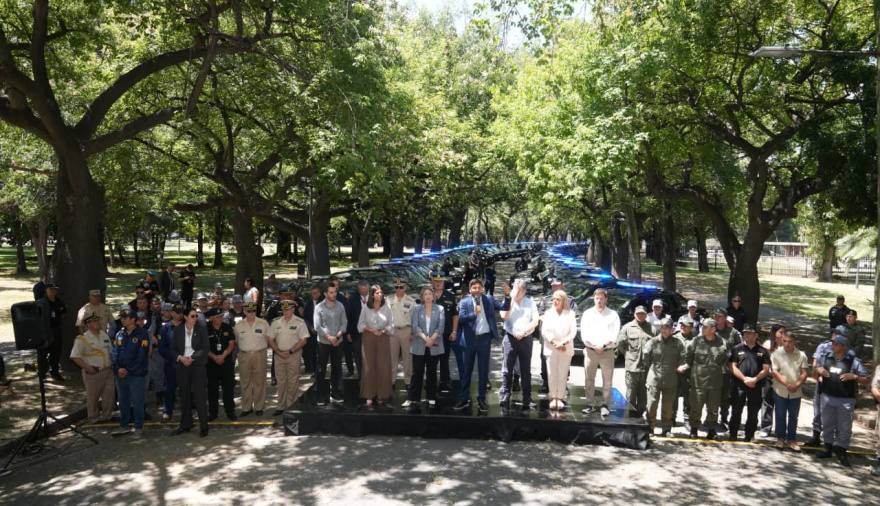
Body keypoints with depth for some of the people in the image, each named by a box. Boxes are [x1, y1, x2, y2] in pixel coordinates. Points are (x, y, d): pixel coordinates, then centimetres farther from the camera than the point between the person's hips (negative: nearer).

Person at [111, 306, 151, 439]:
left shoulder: (142, 334, -8)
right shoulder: (119, 334, 9)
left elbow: (141, 356, -12)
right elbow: (114, 353, 5)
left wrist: (128, 370, -13)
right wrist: (118, 368, -9)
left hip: (136, 375, -6)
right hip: (120, 374, 6)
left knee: (137, 402, 2)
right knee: (123, 401, 15)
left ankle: (139, 428, 12)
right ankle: (123, 426, 26)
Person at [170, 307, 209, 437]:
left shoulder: (201, 330, -1)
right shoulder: (178, 330, 5)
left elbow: (205, 348, -5)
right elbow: (173, 349, 6)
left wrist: (192, 358, -15)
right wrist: (180, 358, -12)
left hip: (198, 365, -2)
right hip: (182, 366, 2)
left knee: (199, 395, -5)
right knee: (184, 396, 8)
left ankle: (203, 426, 3)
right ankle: (185, 425, 20)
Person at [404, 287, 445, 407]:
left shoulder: (440, 309, 4)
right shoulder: (417, 309, 5)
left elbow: (441, 327, -5)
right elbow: (415, 326, -5)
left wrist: (432, 338, -18)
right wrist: (425, 338, -18)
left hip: (434, 346, 0)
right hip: (419, 346, 0)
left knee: (432, 372, 8)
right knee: (417, 372, 2)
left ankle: (431, 397, 16)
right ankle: (411, 398, 6)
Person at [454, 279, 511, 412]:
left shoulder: (489, 300, 4)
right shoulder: (464, 302, 0)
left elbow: (504, 307, -3)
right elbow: (461, 319, -11)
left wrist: (507, 295, -19)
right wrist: (474, 313, -24)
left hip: (484, 339, 0)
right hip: (469, 339, 0)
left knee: (483, 371, 6)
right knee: (466, 370, 8)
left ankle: (481, 400, 16)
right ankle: (465, 399, 19)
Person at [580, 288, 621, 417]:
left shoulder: (613, 314, 6)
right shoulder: (587, 313, 9)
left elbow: (615, 334, -2)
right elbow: (584, 333, 2)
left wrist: (603, 345, -13)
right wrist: (594, 345, -11)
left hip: (607, 352, -1)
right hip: (590, 351, 1)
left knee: (607, 380, -1)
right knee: (589, 380, 2)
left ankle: (605, 405, 6)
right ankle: (589, 404, 9)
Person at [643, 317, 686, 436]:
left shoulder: (677, 343, 2)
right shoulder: (653, 341, -2)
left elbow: (683, 358, 7)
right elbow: (646, 356, 1)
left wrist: (680, 367, -9)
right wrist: (649, 369, 2)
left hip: (671, 381, 2)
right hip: (654, 379, -1)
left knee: (668, 407, 10)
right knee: (652, 405, 0)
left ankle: (666, 429, 23)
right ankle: (650, 428, 12)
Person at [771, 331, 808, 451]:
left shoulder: (801, 355, 1)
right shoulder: (776, 354, -7)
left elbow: (804, 372, 1)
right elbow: (775, 372, -10)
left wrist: (797, 385, -15)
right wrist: (787, 384, -19)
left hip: (796, 392, 2)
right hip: (780, 391, -2)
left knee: (793, 416, 10)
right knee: (780, 416, 7)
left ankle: (791, 439, 21)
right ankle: (780, 438, 19)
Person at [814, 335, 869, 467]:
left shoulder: (853, 361, -7)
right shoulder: (827, 357, 5)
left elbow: (866, 380, -4)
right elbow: (816, 370, 20)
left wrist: (854, 376, -22)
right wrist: (819, 370, -3)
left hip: (846, 400, -4)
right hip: (828, 397, 4)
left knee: (844, 427, 3)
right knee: (827, 424, 14)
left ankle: (841, 453, 15)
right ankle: (828, 449, 27)